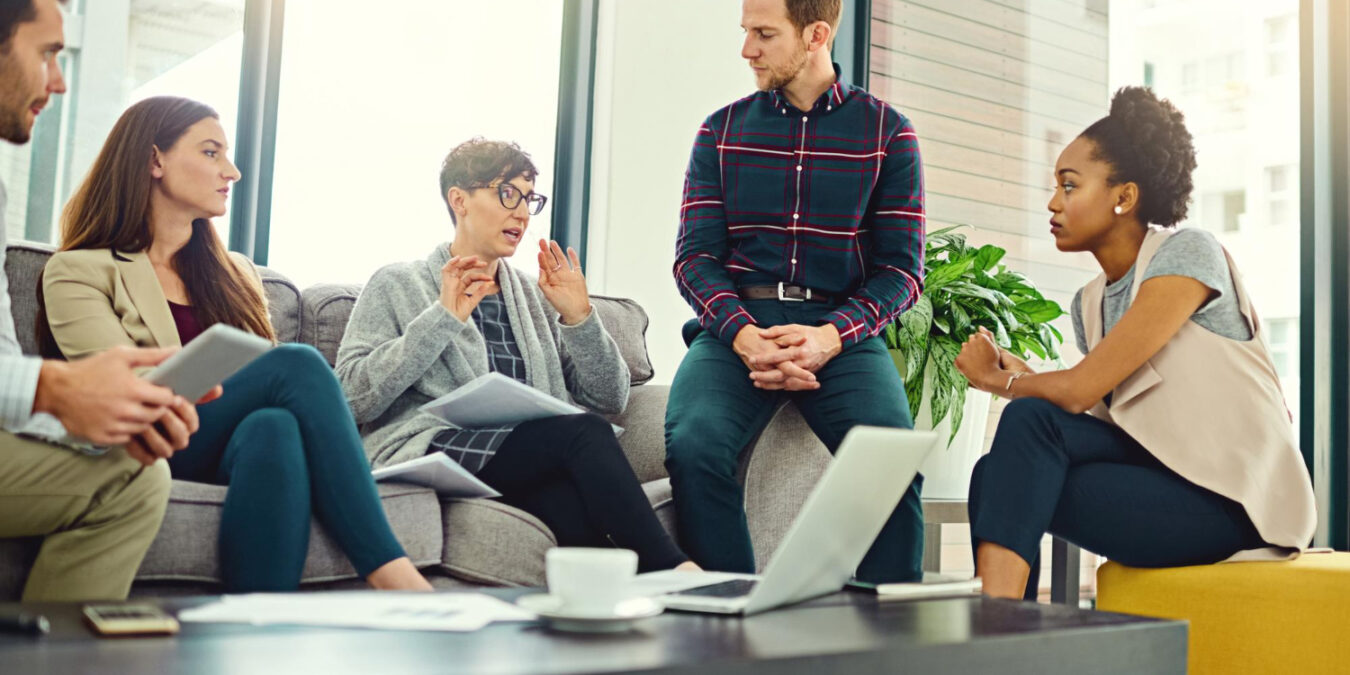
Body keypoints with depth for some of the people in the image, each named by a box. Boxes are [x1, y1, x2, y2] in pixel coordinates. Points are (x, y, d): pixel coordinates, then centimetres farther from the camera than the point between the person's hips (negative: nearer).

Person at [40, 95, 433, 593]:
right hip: (156, 457, -4)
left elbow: (269, 379, 14)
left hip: (236, 455, 4)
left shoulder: (235, 273, 27)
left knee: (273, 426, -33)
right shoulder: (78, 272, 9)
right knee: (297, 363, -28)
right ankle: (392, 576, -33)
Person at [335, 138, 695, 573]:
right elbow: (353, 397, -4)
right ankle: (671, 571, -30)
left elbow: (610, 399, 15)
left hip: (535, 462, 4)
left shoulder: (536, 295, 24)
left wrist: (578, 317, 1)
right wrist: (442, 320, -8)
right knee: (584, 432, -30)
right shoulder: (397, 285, 13)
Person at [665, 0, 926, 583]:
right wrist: (744, 337, -15)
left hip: (842, 329, -1)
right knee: (693, 444, -29)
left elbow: (902, 267, 3)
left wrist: (829, 337, -16)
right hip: (736, 324, 1)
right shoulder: (722, 131, 13)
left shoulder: (887, 133, 8)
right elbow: (695, 256, 5)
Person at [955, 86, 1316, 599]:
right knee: (1000, 473, -17)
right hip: (1161, 473, 7)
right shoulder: (1090, 303, 13)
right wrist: (1019, 375, -8)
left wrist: (997, 380, -1)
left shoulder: (1187, 253, -11)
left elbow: (1081, 389, -18)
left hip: (1235, 497, -7)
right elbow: (1097, 415, 5)